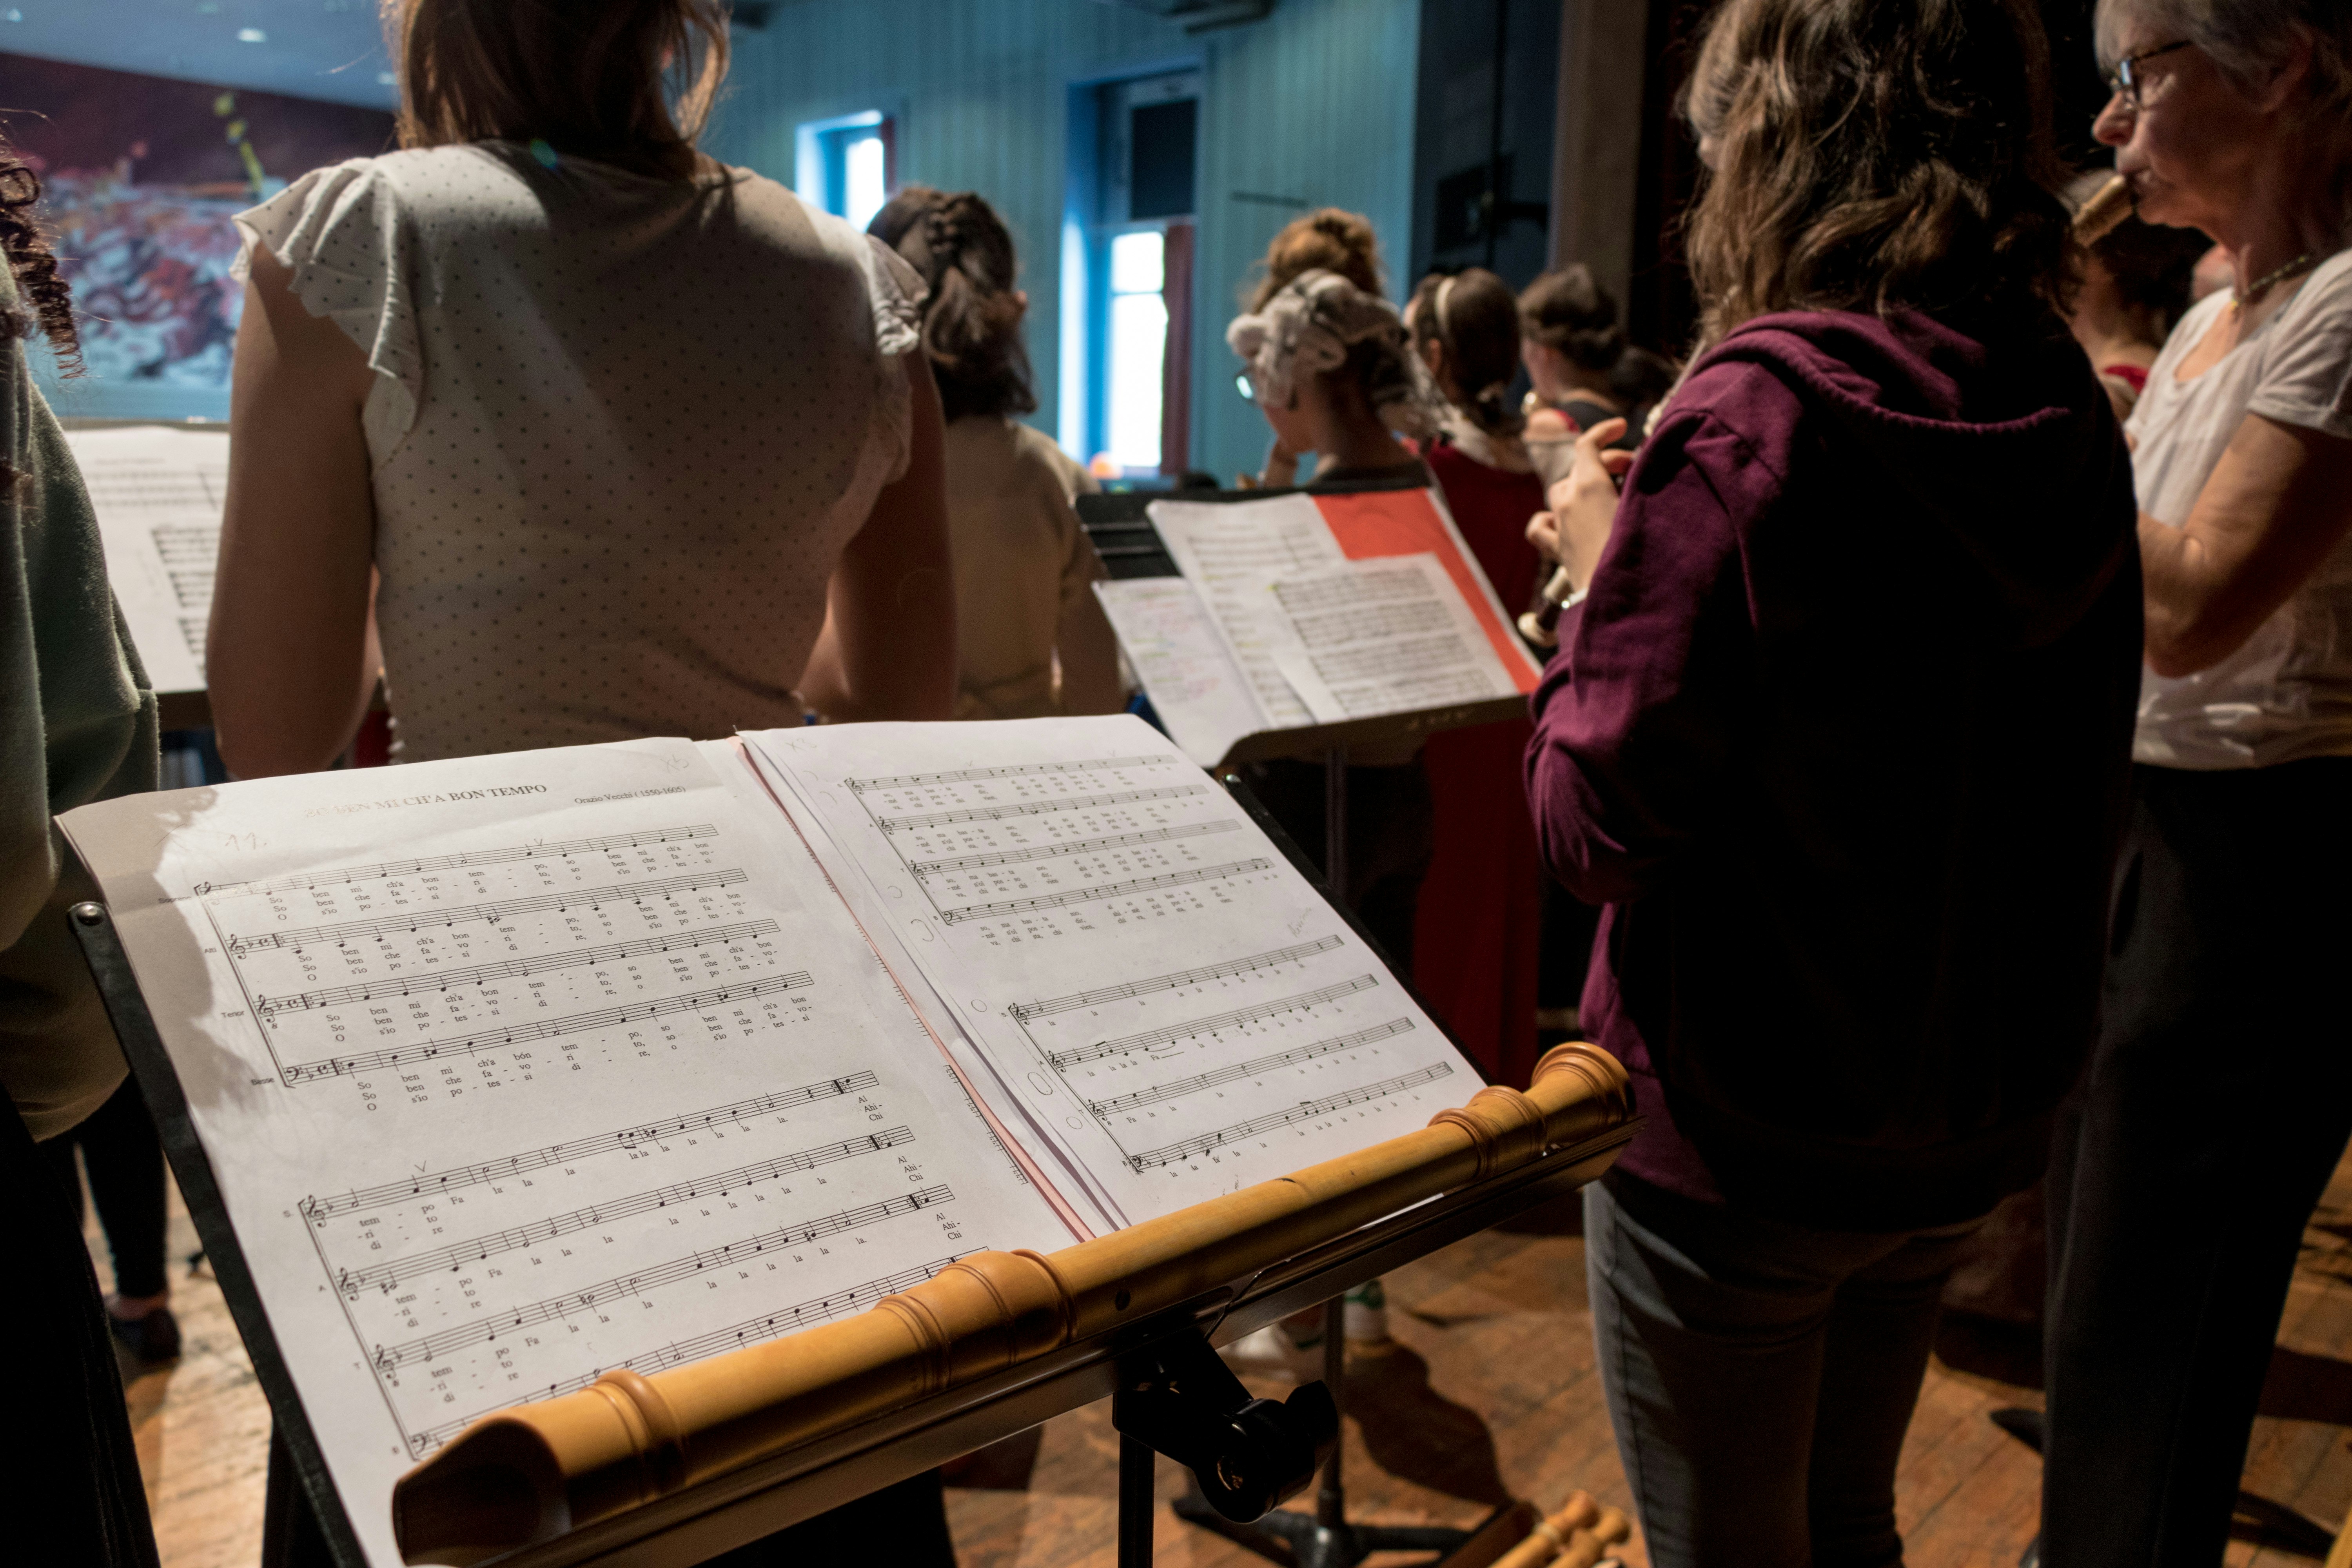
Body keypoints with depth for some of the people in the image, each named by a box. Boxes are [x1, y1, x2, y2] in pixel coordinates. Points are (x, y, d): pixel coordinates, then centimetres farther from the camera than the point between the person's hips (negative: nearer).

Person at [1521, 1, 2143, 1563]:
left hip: (1742, 1125, -7)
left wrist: (1603, 570, -6)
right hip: (1970, 1117, 7)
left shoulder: (1755, 416, -22)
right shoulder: (2063, 410, 0)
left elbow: (1597, 820, -22)